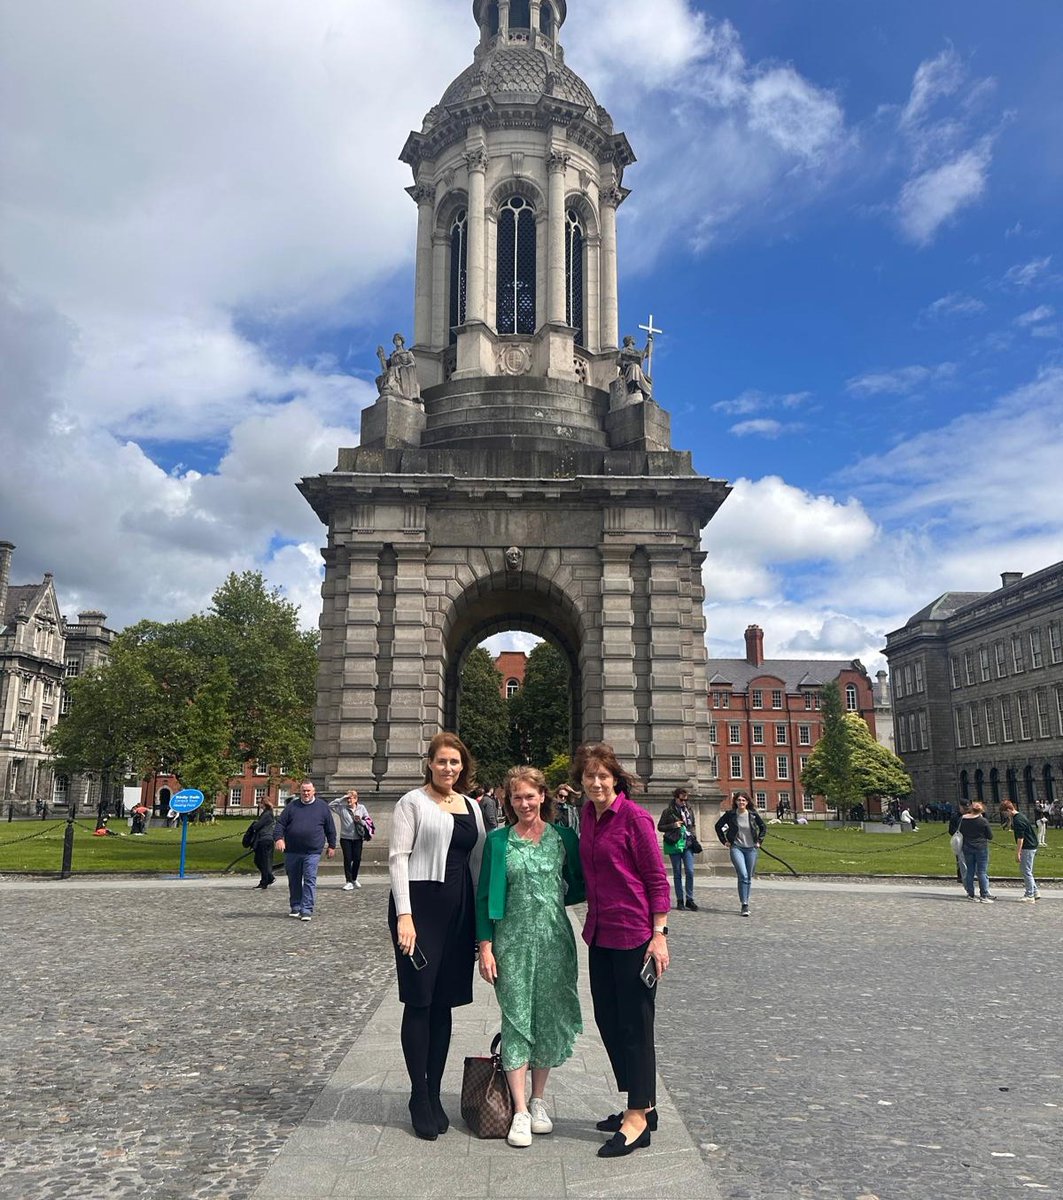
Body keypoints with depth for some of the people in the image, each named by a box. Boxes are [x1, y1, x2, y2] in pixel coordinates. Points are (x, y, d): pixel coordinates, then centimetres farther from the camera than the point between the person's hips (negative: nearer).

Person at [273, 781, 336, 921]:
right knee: (294, 881, 12)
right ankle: (295, 907, 26)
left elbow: (330, 828, 11)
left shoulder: (322, 807, 5)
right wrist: (279, 838, -13)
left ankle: (306, 910, -6)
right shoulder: (292, 807, 7)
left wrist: (331, 846, 11)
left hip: (312, 852, -2)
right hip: (292, 852, 2)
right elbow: (280, 823, 4)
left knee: (310, 880, -8)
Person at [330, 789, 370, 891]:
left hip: (358, 838, 1)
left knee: (357, 859, 4)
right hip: (345, 838, -1)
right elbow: (330, 805, -12)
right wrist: (342, 798, -14)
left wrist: (360, 821, -14)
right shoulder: (342, 808, 0)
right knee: (347, 859, -3)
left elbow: (368, 821, 6)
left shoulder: (361, 808, 4)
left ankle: (354, 879, 25)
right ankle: (349, 882, 5)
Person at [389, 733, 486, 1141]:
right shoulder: (413, 802, -3)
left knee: (444, 1003, 11)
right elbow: (398, 857, -8)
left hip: (459, 909, 5)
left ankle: (434, 1093, 23)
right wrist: (404, 915, -15)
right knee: (419, 1002, 0)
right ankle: (419, 1098, 13)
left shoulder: (471, 807, 14)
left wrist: (482, 915, 13)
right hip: (420, 905, -5)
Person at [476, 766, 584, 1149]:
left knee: (549, 1017, 8)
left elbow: (582, 885, 11)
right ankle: (520, 1111, 9)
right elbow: (484, 896, 1)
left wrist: (554, 899, -3)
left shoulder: (563, 837, 2)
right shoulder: (498, 840, 0)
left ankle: (538, 1100, 26)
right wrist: (485, 945, -4)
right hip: (513, 940, -1)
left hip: (554, 938, 1)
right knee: (516, 1018, 0)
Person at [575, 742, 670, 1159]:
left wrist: (659, 934, -16)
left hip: (634, 935, -8)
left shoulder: (634, 817, -14)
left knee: (634, 1024, 2)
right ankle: (643, 1105, 31)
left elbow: (658, 878, -12)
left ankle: (638, 1118, 16)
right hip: (600, 934, 8)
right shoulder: (587, 815, 7)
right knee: (607, 1020, 16)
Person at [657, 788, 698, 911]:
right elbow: (660, 827, 2)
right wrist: (673, 825, -12)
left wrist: (693, 836, 6)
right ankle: (680, 900, 13)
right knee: (677, 873, 5)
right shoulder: (668, 811, -1)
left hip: (687, 844, 2)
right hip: (674, 845, -2)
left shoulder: (689, 810, 11)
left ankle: (689, 899, 3)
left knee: (690, 871, -7)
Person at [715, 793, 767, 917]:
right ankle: (744, 905, -15)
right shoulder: (730, 814, -5)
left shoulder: (753, 814, -1)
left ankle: (745, 903, 22)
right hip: (736, 848, -3)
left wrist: (759, 841, 9)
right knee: (743, 875, -17)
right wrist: (724, 841, 5)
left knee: (748, 878, 8)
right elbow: (718, 826, 8)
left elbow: (763, 827, 16)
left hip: (751, 849, 3)